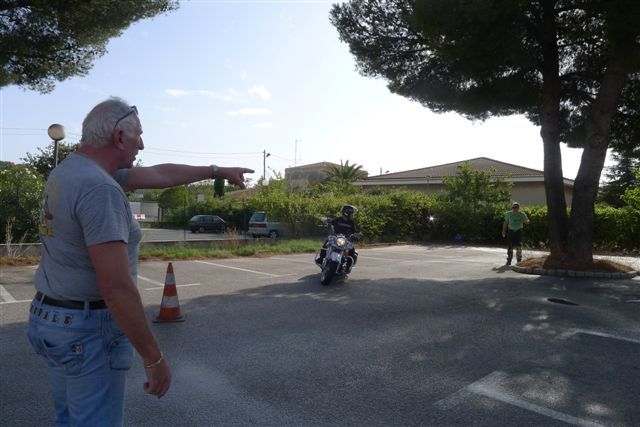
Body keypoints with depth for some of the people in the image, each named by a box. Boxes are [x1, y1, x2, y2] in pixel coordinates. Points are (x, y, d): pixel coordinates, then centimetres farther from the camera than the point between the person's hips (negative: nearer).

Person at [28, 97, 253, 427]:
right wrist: (154, 359, -19)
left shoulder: (69, 170, 7)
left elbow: (159, 175, 14)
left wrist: (218, 171, 21)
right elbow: (117, 287, -27)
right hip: (88, 329, -9)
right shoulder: (100, 189, -24)